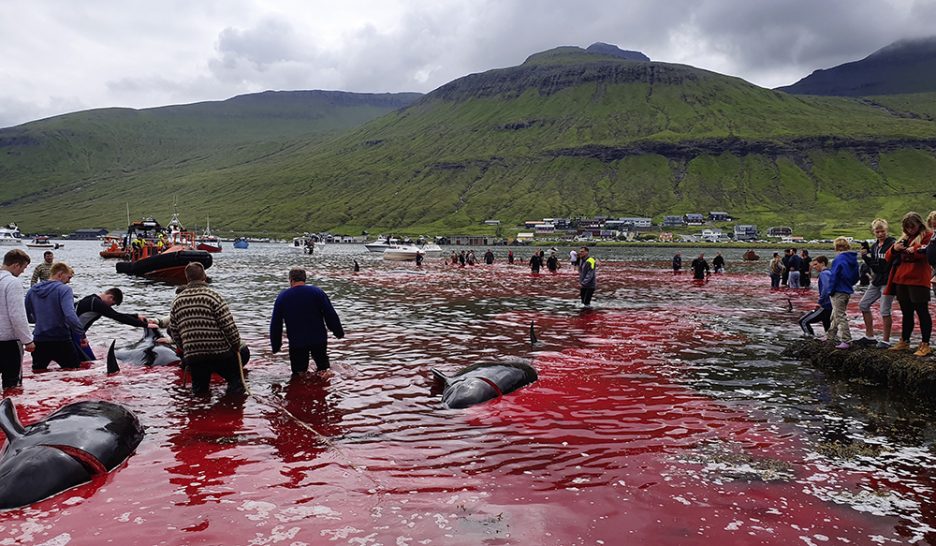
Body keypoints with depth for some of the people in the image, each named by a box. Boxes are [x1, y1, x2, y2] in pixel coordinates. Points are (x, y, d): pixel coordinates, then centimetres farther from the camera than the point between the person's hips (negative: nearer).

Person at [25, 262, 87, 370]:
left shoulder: (32, 291, 7)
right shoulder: (64, 289, -12)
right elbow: (70, 315, -25)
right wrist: (82, 334, -21)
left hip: (39, 341, 5)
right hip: (61, 341, -5)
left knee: (38, 371, 20)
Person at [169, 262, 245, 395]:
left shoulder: (177, 300, 6)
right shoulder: (213, 296, -10)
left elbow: (173, 331, 13)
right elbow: (228, 324, -12)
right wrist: (236, 344, 2)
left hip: (192, 356, 4)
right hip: (220, 354, -4)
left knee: (199, 389, 20)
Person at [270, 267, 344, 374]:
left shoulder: (282, 297, 2)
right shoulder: (317, 292, -2)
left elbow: (275, 324, 6)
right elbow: (330, 315, -5)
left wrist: (276, 345, 16)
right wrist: (339, 332, 7)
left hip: (296, 343, 0)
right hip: (319, 340, 0)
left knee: (298, 373, 11)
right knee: (323, 367, 15)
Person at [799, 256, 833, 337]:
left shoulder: (824, 274, -11)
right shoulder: (830, 273, 17)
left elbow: (825, 289, -27)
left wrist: (819, 302, -22)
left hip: (825, 307, -10)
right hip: (831, 306, 10)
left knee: (803, 321, -5)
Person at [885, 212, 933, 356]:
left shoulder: (928, 236, 2)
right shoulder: (904, 238, 19)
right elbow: (888, 257, 17)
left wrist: (915, 250, -31)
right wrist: (894, 249, -4)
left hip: (918, 280, -6)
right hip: (901, 280, 6)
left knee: (922, 312, -4)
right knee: (906, 313, 14)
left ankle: (925, 345, 0)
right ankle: (904, 342, 22)